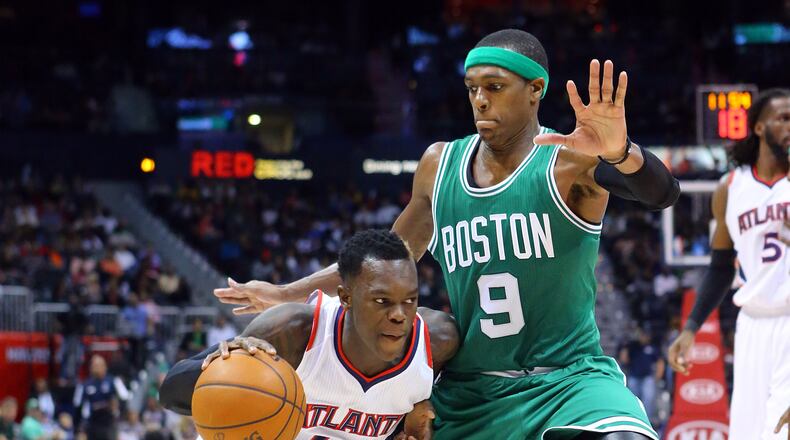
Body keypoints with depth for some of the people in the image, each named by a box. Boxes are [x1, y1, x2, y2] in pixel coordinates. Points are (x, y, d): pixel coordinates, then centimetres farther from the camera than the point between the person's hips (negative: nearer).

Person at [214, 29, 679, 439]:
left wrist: (619, 153, -49)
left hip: (568, 377, -5)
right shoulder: (439, 165, 8)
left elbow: (663, 193, -28)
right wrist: (289, 294, 21)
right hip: (467, 394, 5)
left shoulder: (570, 160, -8)